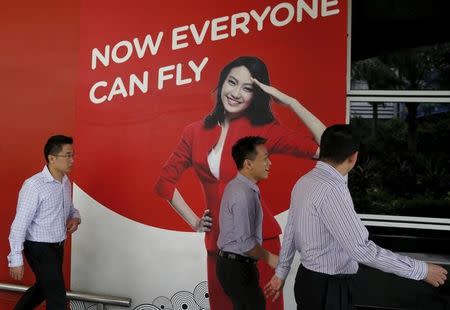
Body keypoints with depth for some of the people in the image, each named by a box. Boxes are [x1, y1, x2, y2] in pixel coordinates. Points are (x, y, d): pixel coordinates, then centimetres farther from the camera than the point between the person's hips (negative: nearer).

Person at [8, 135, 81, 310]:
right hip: (39, 248, -8)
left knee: (43, 287, 26)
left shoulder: (66, 182, 1)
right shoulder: (34, 185, -23)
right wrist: (16, 259, -17)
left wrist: (75, 217, -5)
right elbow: (19, 225, -20)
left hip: (57, 246, 8)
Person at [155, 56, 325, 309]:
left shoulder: (264, 130, -7)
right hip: (217, 243, 4)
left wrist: (290, 102, -15)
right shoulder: (195, 132, 2)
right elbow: (165, 181, 12)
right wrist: (193, 221, 7)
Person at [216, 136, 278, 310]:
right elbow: (245, 242, -25)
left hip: (233, 263, 9)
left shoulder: (238, 186, 7)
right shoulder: (243, 194, -24)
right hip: (238, 268, -9)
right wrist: (269, 257, -9)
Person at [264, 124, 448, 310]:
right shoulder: (331, 189, -26)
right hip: (328, 289, -8)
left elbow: (290, 232, 10)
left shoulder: (305, 181, 2)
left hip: (309, 280, 8)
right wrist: (421, 270, -19)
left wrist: (281, 272, 21)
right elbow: (361, 249, -28)